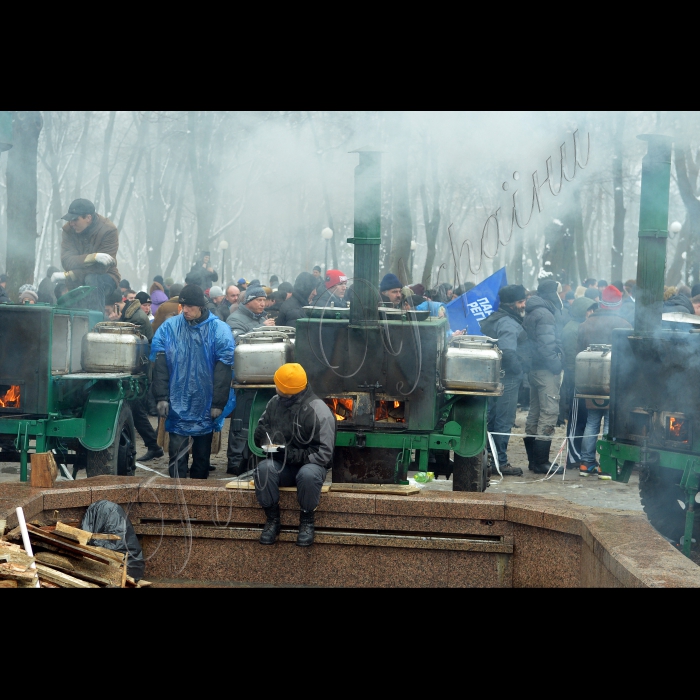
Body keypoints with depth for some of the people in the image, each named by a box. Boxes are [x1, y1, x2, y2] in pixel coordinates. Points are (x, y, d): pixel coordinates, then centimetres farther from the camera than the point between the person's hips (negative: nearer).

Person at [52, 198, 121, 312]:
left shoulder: (109, 230, -17)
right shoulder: (69, 230, -6)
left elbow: (101, 268, -23)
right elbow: (66, 261, -20)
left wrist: (67, 276, -26)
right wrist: (93, 257, -36)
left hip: (106, 278, -4)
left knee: (91, 279, -34)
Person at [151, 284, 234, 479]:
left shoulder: (219, 330, -6)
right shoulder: (168, 328, -2)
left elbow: (223, 369, -8)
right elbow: (160, 366, -3)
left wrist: (218, 403, -11)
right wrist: (162, 397, -10)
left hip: (206, 405, 0)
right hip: (177, 405, 0)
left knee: (202, 453, 13)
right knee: (177, 452, -6)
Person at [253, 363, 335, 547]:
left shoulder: (319, 412, -16)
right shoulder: (275, 402, -1)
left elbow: (324, 454, -16)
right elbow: (259, 435, 11)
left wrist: (293, 454, -26)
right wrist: (267, 440, -13)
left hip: (309, 464, -4)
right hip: (281, 465, 4)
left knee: (308, 475, -39)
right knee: (264, 468, -30)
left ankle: (307, 521, -13)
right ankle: (272, 519, -12)